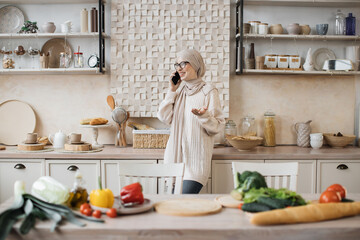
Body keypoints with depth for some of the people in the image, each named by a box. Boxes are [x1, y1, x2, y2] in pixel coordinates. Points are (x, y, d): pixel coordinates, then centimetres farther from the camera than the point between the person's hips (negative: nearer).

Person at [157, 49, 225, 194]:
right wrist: (172, 90, 2)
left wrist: (203, 115, -25)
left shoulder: (208, 92, -2)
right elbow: (164, 118, 3)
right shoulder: (178, 91, 14)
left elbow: (216, 127, -6)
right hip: (175, 154, 5)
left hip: (196, 158, -5)